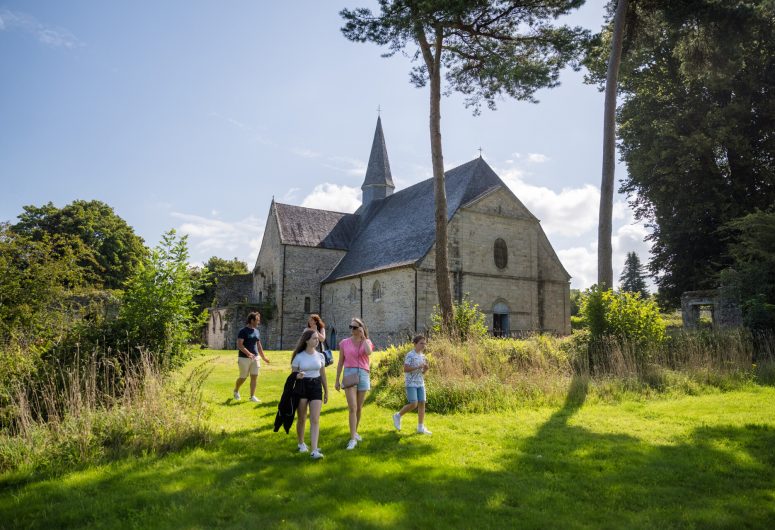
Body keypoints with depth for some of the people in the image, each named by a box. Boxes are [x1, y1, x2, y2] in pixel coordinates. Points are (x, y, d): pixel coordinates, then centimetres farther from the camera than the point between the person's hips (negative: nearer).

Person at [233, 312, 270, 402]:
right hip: (244, 358, -6)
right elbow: (239, 344, -19)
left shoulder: (257, 331, 10)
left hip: (255, 357, 6)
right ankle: (236, 391, 33)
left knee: (254, 376, 0)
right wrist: (248, 353, -32)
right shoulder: (243, 331, -11)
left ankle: (252, 396, 6)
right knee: (243, 377, 5)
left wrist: (263, 357, 19)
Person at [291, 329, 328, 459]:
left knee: (315, 420, -7)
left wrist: (326, 391, 15)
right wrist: (298, 376, -23)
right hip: (301, 387, -2)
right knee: (302, 419, 10)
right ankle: (301, 444, 32)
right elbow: (293, 374, 0)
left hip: (316, 387, 2)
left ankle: (314, 450, -10)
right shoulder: (299, 357, -4)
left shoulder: (320, 356, 5)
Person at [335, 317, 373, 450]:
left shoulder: (367, 342, 5)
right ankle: (353, 438, -10)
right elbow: (340, 363, 8)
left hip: (363, 374, 2)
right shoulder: (344, 343, 4)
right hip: (349, 374, -2)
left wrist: (363, 337, -10)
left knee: (359, 407, 12)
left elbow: (369, 352, -19)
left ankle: (355, 432, 31)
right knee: (352, 408, -12)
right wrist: (337, 380, 7)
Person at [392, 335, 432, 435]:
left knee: (422, 403, 2)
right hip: (411, 383, -7)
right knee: (413, 404, -12)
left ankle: (421, 427, 8)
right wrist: (418, 367, -22)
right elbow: (405, 369, -17)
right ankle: (397, 416, 12)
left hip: (420, 383, 7)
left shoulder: (422, 356, 11)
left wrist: (426, 368, -4)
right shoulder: (410, 355, -11)